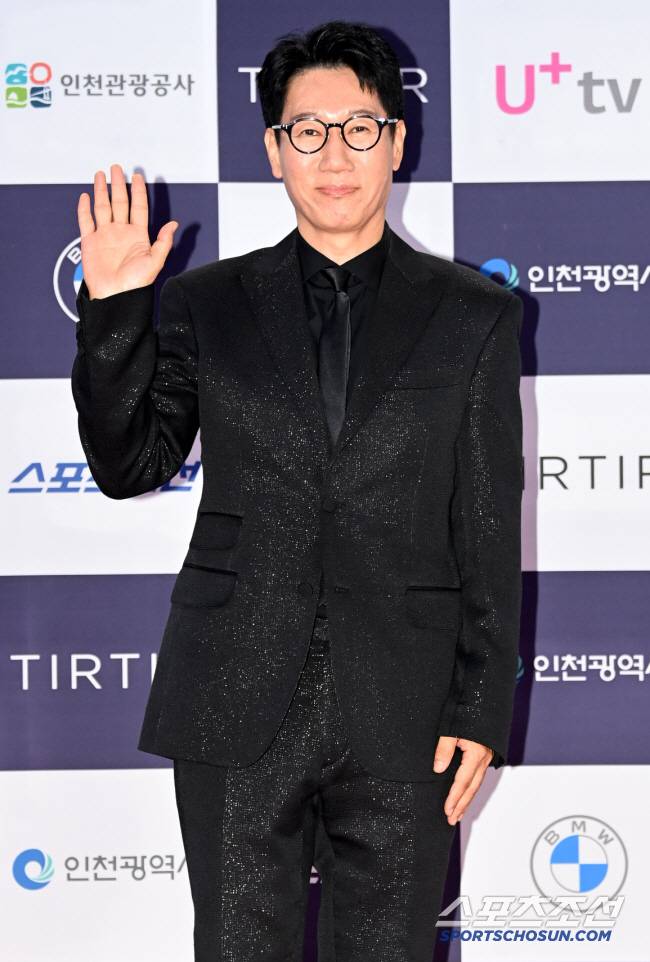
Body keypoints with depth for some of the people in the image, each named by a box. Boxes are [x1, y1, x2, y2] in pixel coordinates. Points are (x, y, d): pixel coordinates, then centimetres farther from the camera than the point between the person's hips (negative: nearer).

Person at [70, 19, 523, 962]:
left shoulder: (473, 313, 5)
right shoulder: (208, 303, 8)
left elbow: (490, 531, 3)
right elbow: (130, 467, 6)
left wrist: (482, 710, -2)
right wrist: (115, 311, -6)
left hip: (401, 722, -1)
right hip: (237, 710, 1)